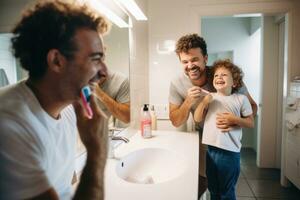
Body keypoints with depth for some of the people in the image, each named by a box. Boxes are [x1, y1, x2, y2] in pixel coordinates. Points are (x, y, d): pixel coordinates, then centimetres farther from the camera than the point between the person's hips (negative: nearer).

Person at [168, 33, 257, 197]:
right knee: (198, 186, 10)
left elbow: (252, 107, -12)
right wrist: (188, 102, -32)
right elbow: (176, 122, -12)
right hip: (202, 138, 1)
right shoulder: (177, 84, -19)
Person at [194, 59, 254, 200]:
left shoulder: (241, 99, -4)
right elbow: (197, 119, 1)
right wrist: (204, 102, -12)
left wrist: (234, 119, -15)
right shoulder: (210, 97, 5)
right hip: (210, 149, 4)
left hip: (230, 151, -3)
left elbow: (251, 123, 2)